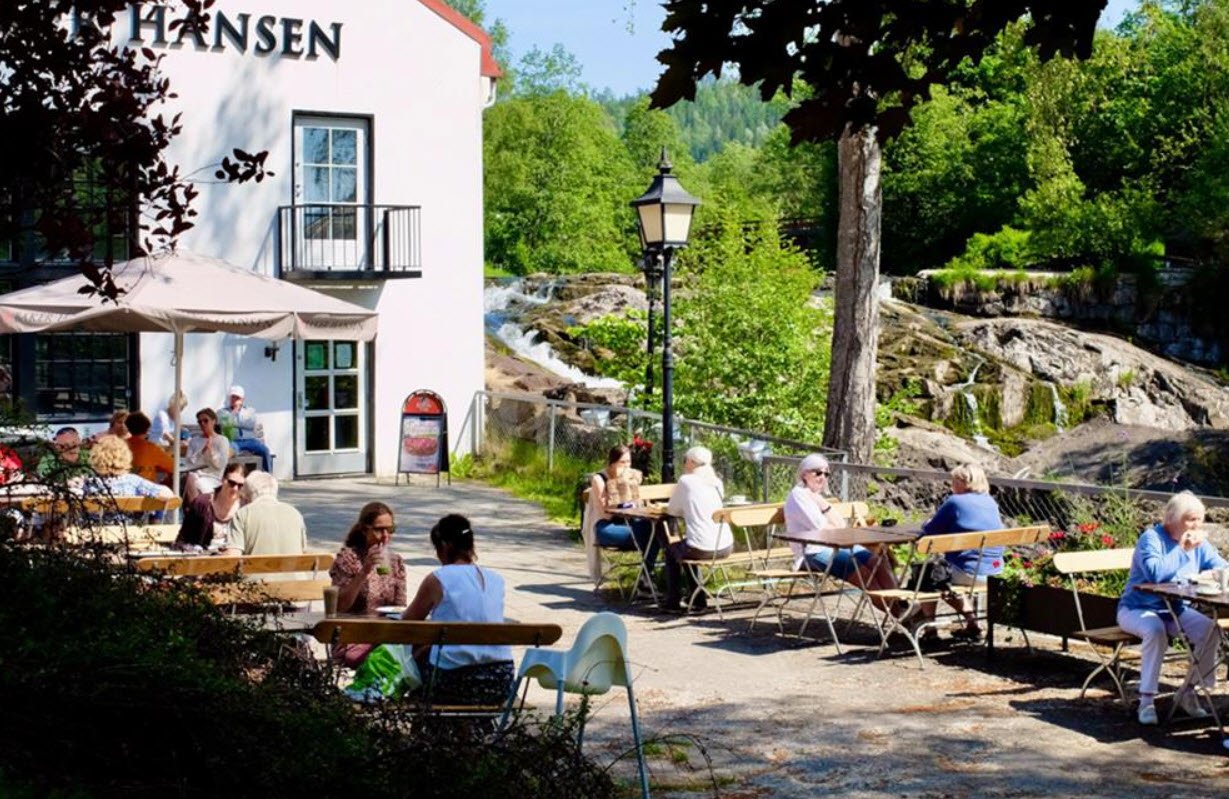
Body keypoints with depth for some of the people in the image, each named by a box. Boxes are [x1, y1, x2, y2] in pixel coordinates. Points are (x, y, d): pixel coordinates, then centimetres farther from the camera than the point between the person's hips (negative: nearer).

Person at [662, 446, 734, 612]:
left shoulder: (686, 481, -2)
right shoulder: (717, 482, 13)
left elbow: (673, 510, 7)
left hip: (701, 550, -5)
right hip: (726, 548, 5)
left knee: (671, 550, 27)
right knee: (686, 549, 35)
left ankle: (673, 601, 27)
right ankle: (697, 598, 37)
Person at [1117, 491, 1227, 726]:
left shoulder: (1198, 543, 4)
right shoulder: (1151, 538, -16)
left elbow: (1222, 568, -1)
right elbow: (1155, 573, -32)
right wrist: (1182, 549, -26)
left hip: (1177, 610, 5)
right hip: (1139, 609, -5)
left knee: (1211, 629, -22)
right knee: (1156, 630, -38)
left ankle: (1190, 692, -7)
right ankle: (1146, 700, -32)